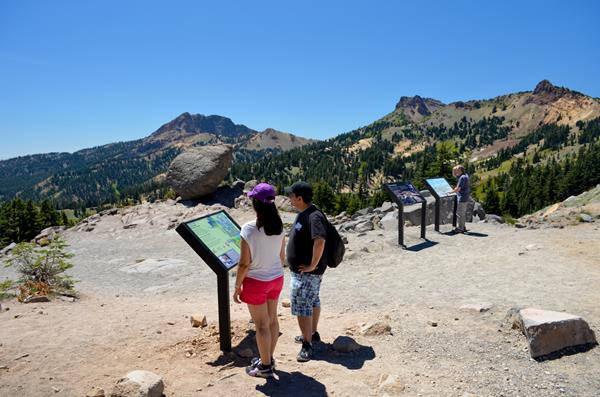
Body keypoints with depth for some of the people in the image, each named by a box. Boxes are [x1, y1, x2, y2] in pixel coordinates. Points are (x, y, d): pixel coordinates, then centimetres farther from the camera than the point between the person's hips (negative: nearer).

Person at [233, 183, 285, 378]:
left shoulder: (248, 229, -23)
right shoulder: (279, 227, -7)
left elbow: (244, 264, -19)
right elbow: (282, 256, 4)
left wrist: (237, 287, -6)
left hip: (256, 282, -5)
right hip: (276, 279, 6)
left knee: (262, 325, 9)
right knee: (272, 319, 20)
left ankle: (265, 366, 26)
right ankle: (268, 358, 39)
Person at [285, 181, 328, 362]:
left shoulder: (314, 216, -25)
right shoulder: (304, 213, 7)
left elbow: (320, 241, -36)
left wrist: (312, 265, -28)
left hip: (307, 272, -10)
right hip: (301, 270, 10)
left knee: (302, 306, -4)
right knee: (313, 301, 21)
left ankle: (307, 345, 6)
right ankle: (312, 333, 37)